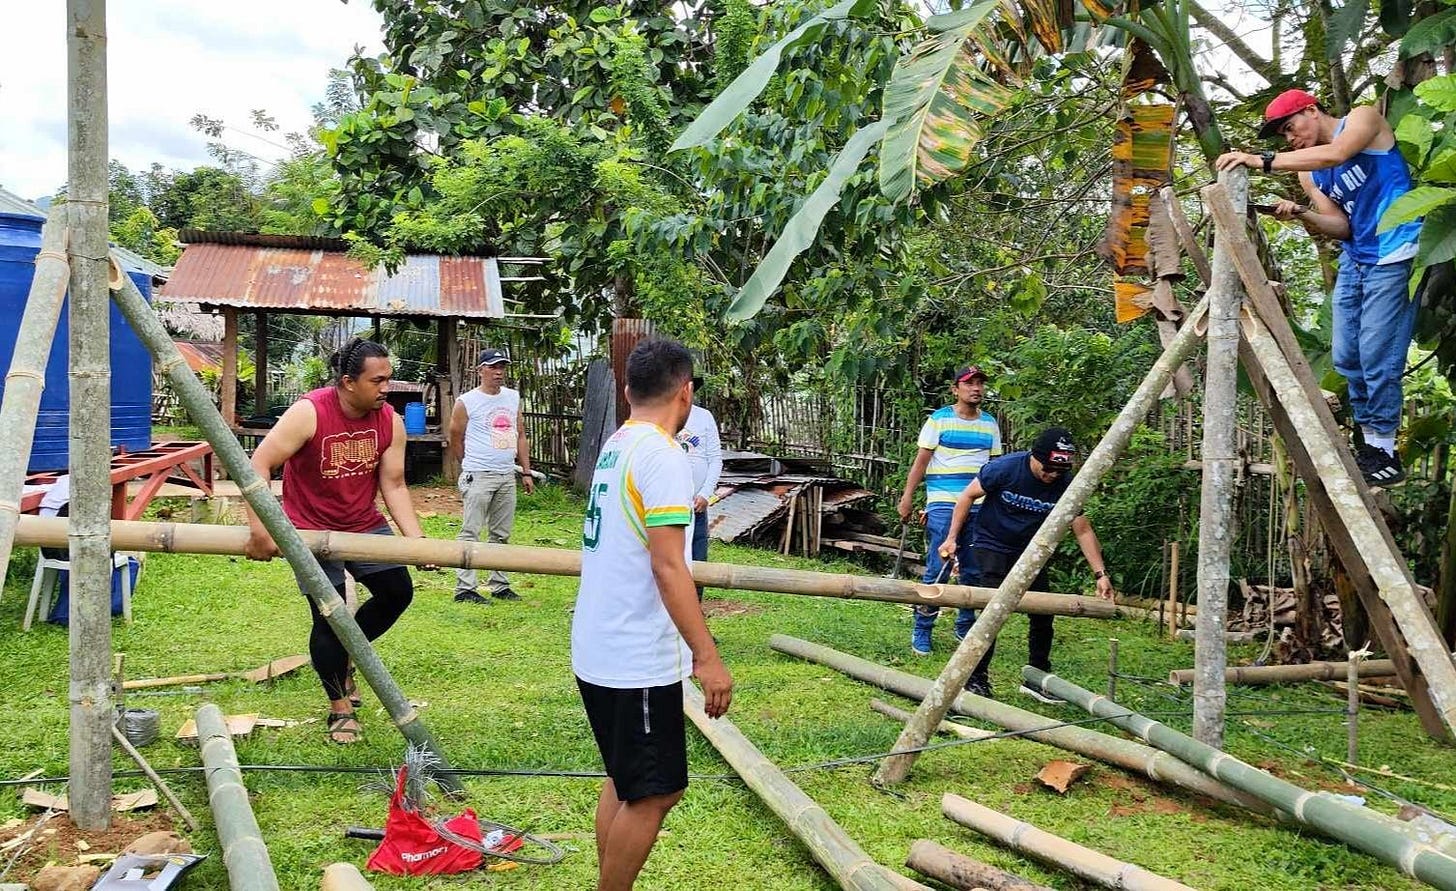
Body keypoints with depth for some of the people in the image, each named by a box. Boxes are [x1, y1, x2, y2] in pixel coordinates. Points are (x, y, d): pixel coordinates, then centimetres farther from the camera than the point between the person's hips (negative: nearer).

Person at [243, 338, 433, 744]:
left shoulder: (391, 422, -10)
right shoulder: (309, 413, -24)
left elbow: (393, 486, -6)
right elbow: (259, 464, -25)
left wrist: (417, 541, -15)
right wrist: (259, 528, -33)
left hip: (364, 524, 5)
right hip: (312, 528, -5)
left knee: (398, 591, 1)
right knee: (329, 615, -3)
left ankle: (343, 656, 28)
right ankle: (340, 710, 15)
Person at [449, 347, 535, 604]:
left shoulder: (513, 398, 11)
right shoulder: (466, 402, -5)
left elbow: (520, 435, 16)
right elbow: (456, 440, 3)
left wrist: (526, 472, 11)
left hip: (507, 476, 6)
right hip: (478, 477, -6)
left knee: (501, 535, 11)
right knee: (470, 533, -5)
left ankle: (499, 585, 19)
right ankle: (464, 588, -2)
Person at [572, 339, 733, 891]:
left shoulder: (614, 445, 9)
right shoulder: (661, 455, -18)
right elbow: (667, 566, -23)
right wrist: (707, 657, -22)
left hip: (596, 651, 9)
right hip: (639, 659, -9)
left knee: (624, 782, 19)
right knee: (654, 794, 2)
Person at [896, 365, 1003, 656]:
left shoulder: (990, 423, 11)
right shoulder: (939, 419, -2)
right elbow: (921, 461, -1)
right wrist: (907, 497, -6)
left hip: (979, 507, 5)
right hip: (943, 505, -4)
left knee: (974, 571, 9)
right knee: (937, 571, -6)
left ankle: (965, 627, 23)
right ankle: (921, 631, 4)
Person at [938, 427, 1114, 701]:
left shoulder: (1065, 484, -15)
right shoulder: (1006, 468, -24)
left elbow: (1083, 531, -8)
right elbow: (968, 496, -11)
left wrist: (1101, 574, -14)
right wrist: (951, 538, -11)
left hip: (1030, 551, 4)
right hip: (993, 546, -4)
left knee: (1043, 614, 2)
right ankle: (976, 678, -3)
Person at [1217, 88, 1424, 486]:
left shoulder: (1363, 118, -3)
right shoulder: (1308, 173, 13)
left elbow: (1336, 153, -26)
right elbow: (1341, 226, 6)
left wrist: (1264, 161, -31)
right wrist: (1301, 215, -14)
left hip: (1393, 257, -8)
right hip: (1354, 260, 8)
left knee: (1376, 356, -11)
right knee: (1347, 357, 4)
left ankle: (1383, 451, -3)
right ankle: (1370, 442, 13)